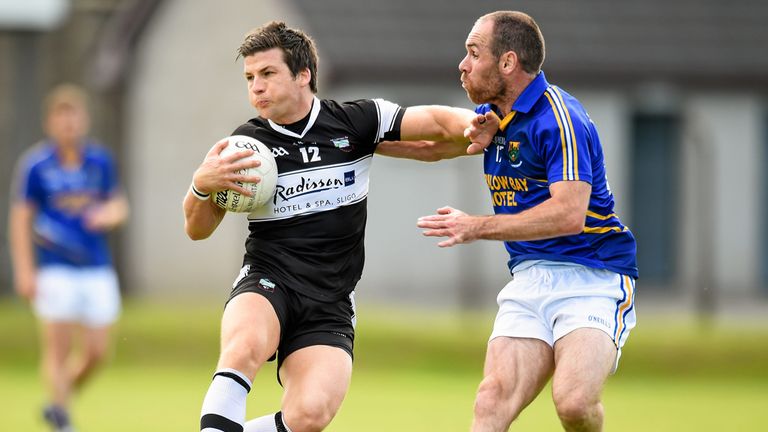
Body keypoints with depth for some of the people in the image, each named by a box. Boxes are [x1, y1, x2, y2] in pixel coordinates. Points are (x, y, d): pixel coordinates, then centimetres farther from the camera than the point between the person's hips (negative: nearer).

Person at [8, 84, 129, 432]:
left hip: (97, 269, 4)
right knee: (59, 347, -8)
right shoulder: (35, 165, -5)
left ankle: (60, 400, 24)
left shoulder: (100, 161, 6)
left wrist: (111, 214, -8)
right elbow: (20, 218, -3)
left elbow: (117, 204, 17)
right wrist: (24, 271, -8)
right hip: (54, 269, -4)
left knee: (97, 352, 1)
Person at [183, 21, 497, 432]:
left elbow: (438, 122, 4)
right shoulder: (247, 143, 4)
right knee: (245, 346, -38)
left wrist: (470, 128, -20)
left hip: (330, 304, 1)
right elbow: (198, 229, 8)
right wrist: (201, 185, -15)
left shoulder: (356, 122, 3)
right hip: (268, 281, -1)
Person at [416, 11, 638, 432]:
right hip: (529, 280, 8)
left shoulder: (559, 117, -14)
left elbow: (569, 214, -24)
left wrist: (478, 227, -22)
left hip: (593, 275, -8)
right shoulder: (491, 116, 14)